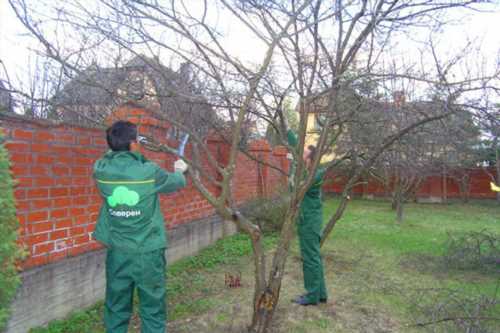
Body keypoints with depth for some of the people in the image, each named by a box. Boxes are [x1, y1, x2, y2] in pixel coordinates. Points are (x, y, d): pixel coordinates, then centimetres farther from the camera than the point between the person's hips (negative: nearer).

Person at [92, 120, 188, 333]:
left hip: (117, 252, 4)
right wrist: (180, 170, 27)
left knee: (116, 309, 15)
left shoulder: (101, 170, -6)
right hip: (148, 252, -3)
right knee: (152, 309, 8)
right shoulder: (149, 172, -14)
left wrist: (117, 147, 31)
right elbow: (177, 183, 7)